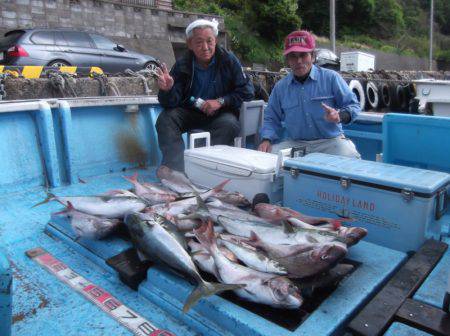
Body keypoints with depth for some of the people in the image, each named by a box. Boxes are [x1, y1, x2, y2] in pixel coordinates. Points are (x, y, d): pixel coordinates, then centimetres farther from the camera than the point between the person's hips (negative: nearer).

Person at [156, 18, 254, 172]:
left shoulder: (229, 60, -9)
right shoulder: (182, 65, -6)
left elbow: (247, 91, -7)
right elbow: (171, 103, -10)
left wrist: (221, 101, -18)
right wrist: (167, 90, -34)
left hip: (220, 114, -2)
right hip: (189, 113, 2)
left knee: (230, 124, -33)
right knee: (165, 119, -22)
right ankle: (174, 170, -30)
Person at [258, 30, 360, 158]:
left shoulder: (331, 78, 2)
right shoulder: (280, 87, 11)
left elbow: (353, 105, 3)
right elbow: (271, 118, 17)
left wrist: (339, 116, -20)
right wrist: (266, 140, -2)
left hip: (330, 141, -2)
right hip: (295, 144, 3)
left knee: (350, 158, -33)